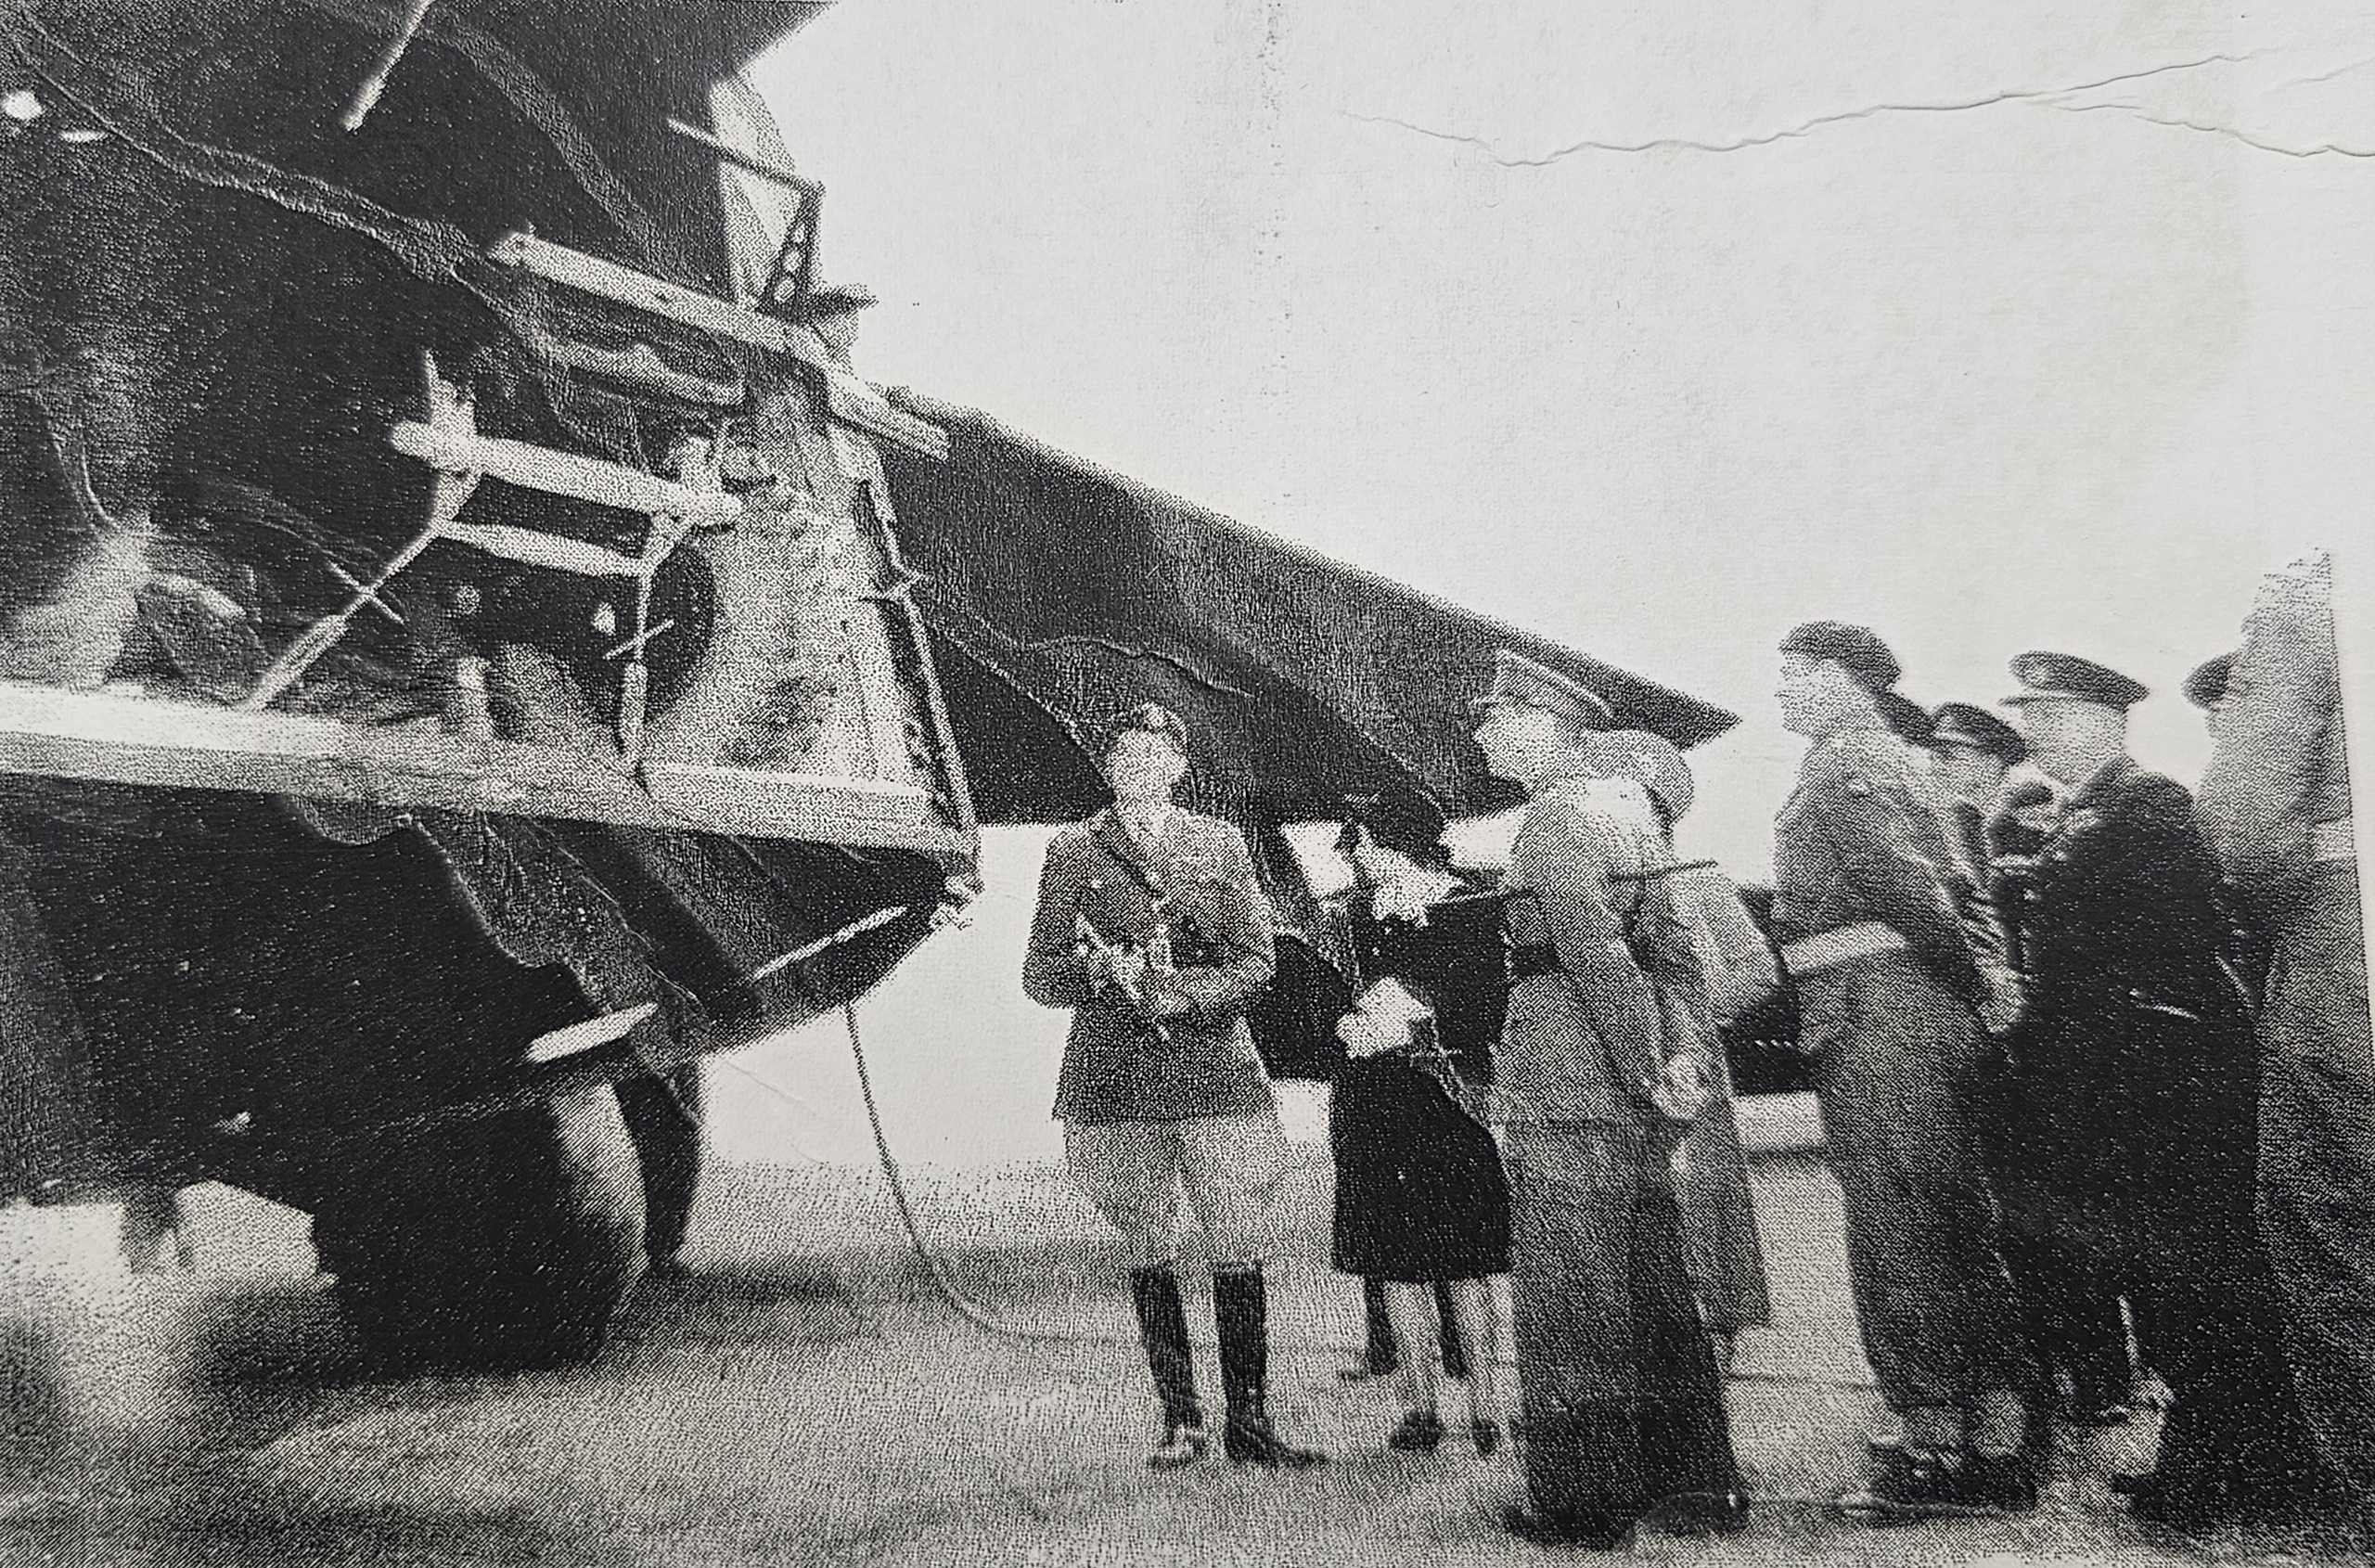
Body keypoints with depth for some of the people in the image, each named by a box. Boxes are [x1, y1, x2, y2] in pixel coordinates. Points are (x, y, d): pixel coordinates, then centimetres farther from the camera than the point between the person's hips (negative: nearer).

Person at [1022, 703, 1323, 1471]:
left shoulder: (1220, 845, 9)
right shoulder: (1072, 852, 8)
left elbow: (1256, 962, 4)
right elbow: (1039, 977, 7)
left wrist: (1185, 989, -13)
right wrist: (1096, 973, -14)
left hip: (1215, 1068, 0)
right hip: (1114, 1077, 0)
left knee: (1241, 1250, -3)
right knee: (1150, 1252, 5)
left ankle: (1248, 1421, 7)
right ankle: (1180, 1421, 16)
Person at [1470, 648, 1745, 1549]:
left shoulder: (1552, 818, -12)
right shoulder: (1619, 823, 16)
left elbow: (1596, 955, -20)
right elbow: (1681, 950, 17)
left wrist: (1645, 1071, -17)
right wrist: (1668, 1063, 17)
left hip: (1563, 1088, -9)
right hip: (1630, 1098, 9)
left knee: (1570, 1301, -1)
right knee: (1653, 1288, 13)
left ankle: (1581, 1504, 6)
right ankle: (1695, 1485, 21)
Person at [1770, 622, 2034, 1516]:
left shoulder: (1846, 766, -10)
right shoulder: (1884, 763, 22)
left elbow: (1910, 888, -20)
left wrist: (1974, 986, -11)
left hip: (1873, 1020, -10)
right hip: (1923, 1016, 10)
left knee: (1897, 1241, -5)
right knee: (1958, 1237, 12)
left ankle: (1936, 1454, 0)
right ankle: (1998, 1448, 19)